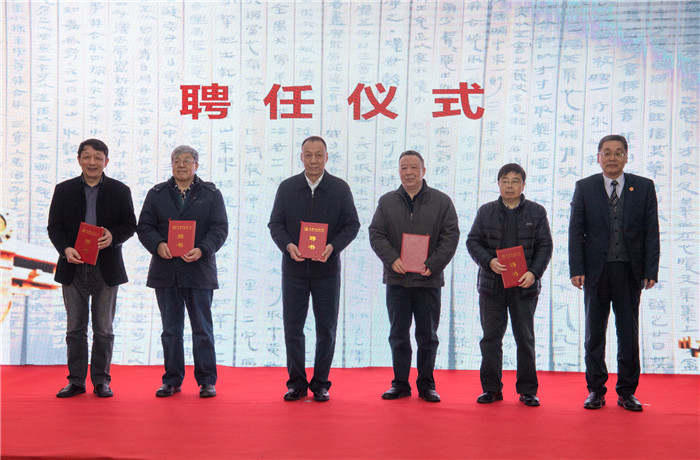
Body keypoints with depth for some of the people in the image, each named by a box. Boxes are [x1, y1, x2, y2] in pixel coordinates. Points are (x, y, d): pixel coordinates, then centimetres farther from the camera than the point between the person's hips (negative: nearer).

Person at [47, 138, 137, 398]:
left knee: (104, 328, 4)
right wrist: (65, 249, -14)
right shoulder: (64, 190, 7)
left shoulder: (120, 191, 5)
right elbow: (54, 227, 5)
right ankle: (76, 381, 14)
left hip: (106, 268, -1)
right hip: (73, 267, 1)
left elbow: (129, 226, 5)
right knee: (75, 327, 6)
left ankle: (101, 380, 13)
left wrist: (113, 236, -16)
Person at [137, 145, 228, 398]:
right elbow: (144, 226, 5)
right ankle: (172, 380, 16)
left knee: (202, 329, 2)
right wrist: (158, 245, -15)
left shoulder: (211, 194, 6)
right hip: (165, 271, 2)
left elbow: (219, 229, -2)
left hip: (199, 271, -2)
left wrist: (201, 250, -18)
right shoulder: (156, 194, 11)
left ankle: (206, 380, 10)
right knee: (171, 329, 8)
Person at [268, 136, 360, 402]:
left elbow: (352, 225, 1)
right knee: (292, 327, 4)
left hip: (327, 268, -1)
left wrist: (333, 247, -16)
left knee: (326, 329, 4)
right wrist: (288, 245, -15)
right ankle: (297, 383, 15)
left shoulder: (340, 188, 2)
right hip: (294, 267, 1)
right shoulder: (287, 187, 5)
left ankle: (320, 383, 16)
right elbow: (275, 224, 4)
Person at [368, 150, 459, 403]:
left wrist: (432, 264, -13)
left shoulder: (442, 201, 4)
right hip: (396, 279, 2)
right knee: (398, 335, 6)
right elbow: (376, 234, 4)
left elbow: (450, 236, -1)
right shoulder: (387, 202, 9)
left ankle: (426, 384, 16)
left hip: (428, 280, -1)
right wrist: (392, 259, -13)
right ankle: (400, 383, 16)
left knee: (427, 336, 5)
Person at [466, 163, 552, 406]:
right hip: (492, 284, 1)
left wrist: (533, 272, -13)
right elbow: (473, 241, 5)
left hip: (524, 286, -1)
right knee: (491, 338, 4)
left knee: (525, 338, 4)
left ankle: (527, 390, 13)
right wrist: (489, 262, -13)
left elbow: (545, 246, 2)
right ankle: (491, 389, 13)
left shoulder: (536, 212, 6)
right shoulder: (486, 211, 9)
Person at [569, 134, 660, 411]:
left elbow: (651, 232, 2)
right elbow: (576, 231, 2)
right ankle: (596, 391, 16)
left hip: (630, 272, 0)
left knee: (629, 333, 5)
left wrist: (651, 271, -6)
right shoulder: (585, 188, 5)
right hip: (596, 271, 0)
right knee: (594, 333, 6)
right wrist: (576, 269, -8)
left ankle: (627, 392, 15)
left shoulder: (644, 187, 6)